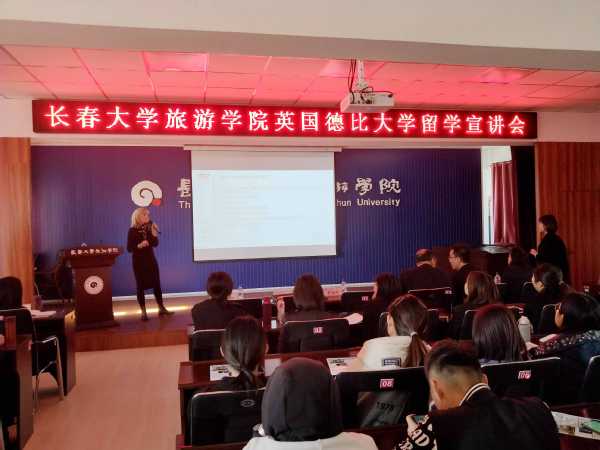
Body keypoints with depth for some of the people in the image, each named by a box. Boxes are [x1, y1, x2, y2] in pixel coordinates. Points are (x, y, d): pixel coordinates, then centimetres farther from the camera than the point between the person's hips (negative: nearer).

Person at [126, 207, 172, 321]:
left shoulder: (149, 228, 2)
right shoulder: (132, 231, -10)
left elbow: (155, 244, -1)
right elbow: (129, 248, -12)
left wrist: (154, 233, -12)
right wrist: (140, 245, -26)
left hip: (151, 259, 4)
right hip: (139, 261, -4)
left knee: (156, 283, 7)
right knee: (140, 285, 2)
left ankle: (161, 309, 17)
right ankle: (143, 312, 9)